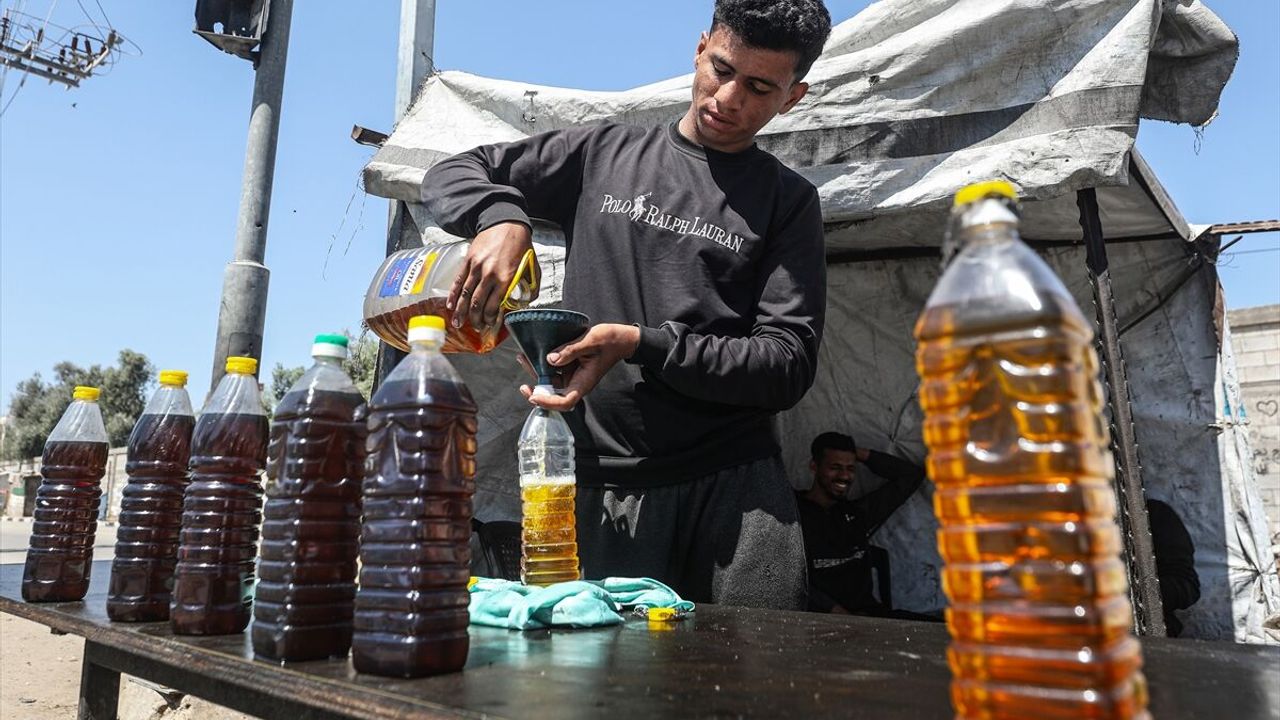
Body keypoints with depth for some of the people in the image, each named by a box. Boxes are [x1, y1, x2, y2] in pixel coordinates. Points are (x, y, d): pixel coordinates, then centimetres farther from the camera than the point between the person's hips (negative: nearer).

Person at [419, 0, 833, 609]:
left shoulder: (788, 201, 7)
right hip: (607, 486, 1)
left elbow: (789, 363, -2)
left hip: (738, 484, 0)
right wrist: (500, 216, -9)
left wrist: (641, 344, -15)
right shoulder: (603, 153, 12)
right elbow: (451, 174, 15)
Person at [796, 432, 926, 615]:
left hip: (865, 612, 7)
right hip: (817, 617, -6)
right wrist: (835, 610, -19)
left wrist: (861, 454, 18)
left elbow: (911, 475, 27)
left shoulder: (858, 512, 19)